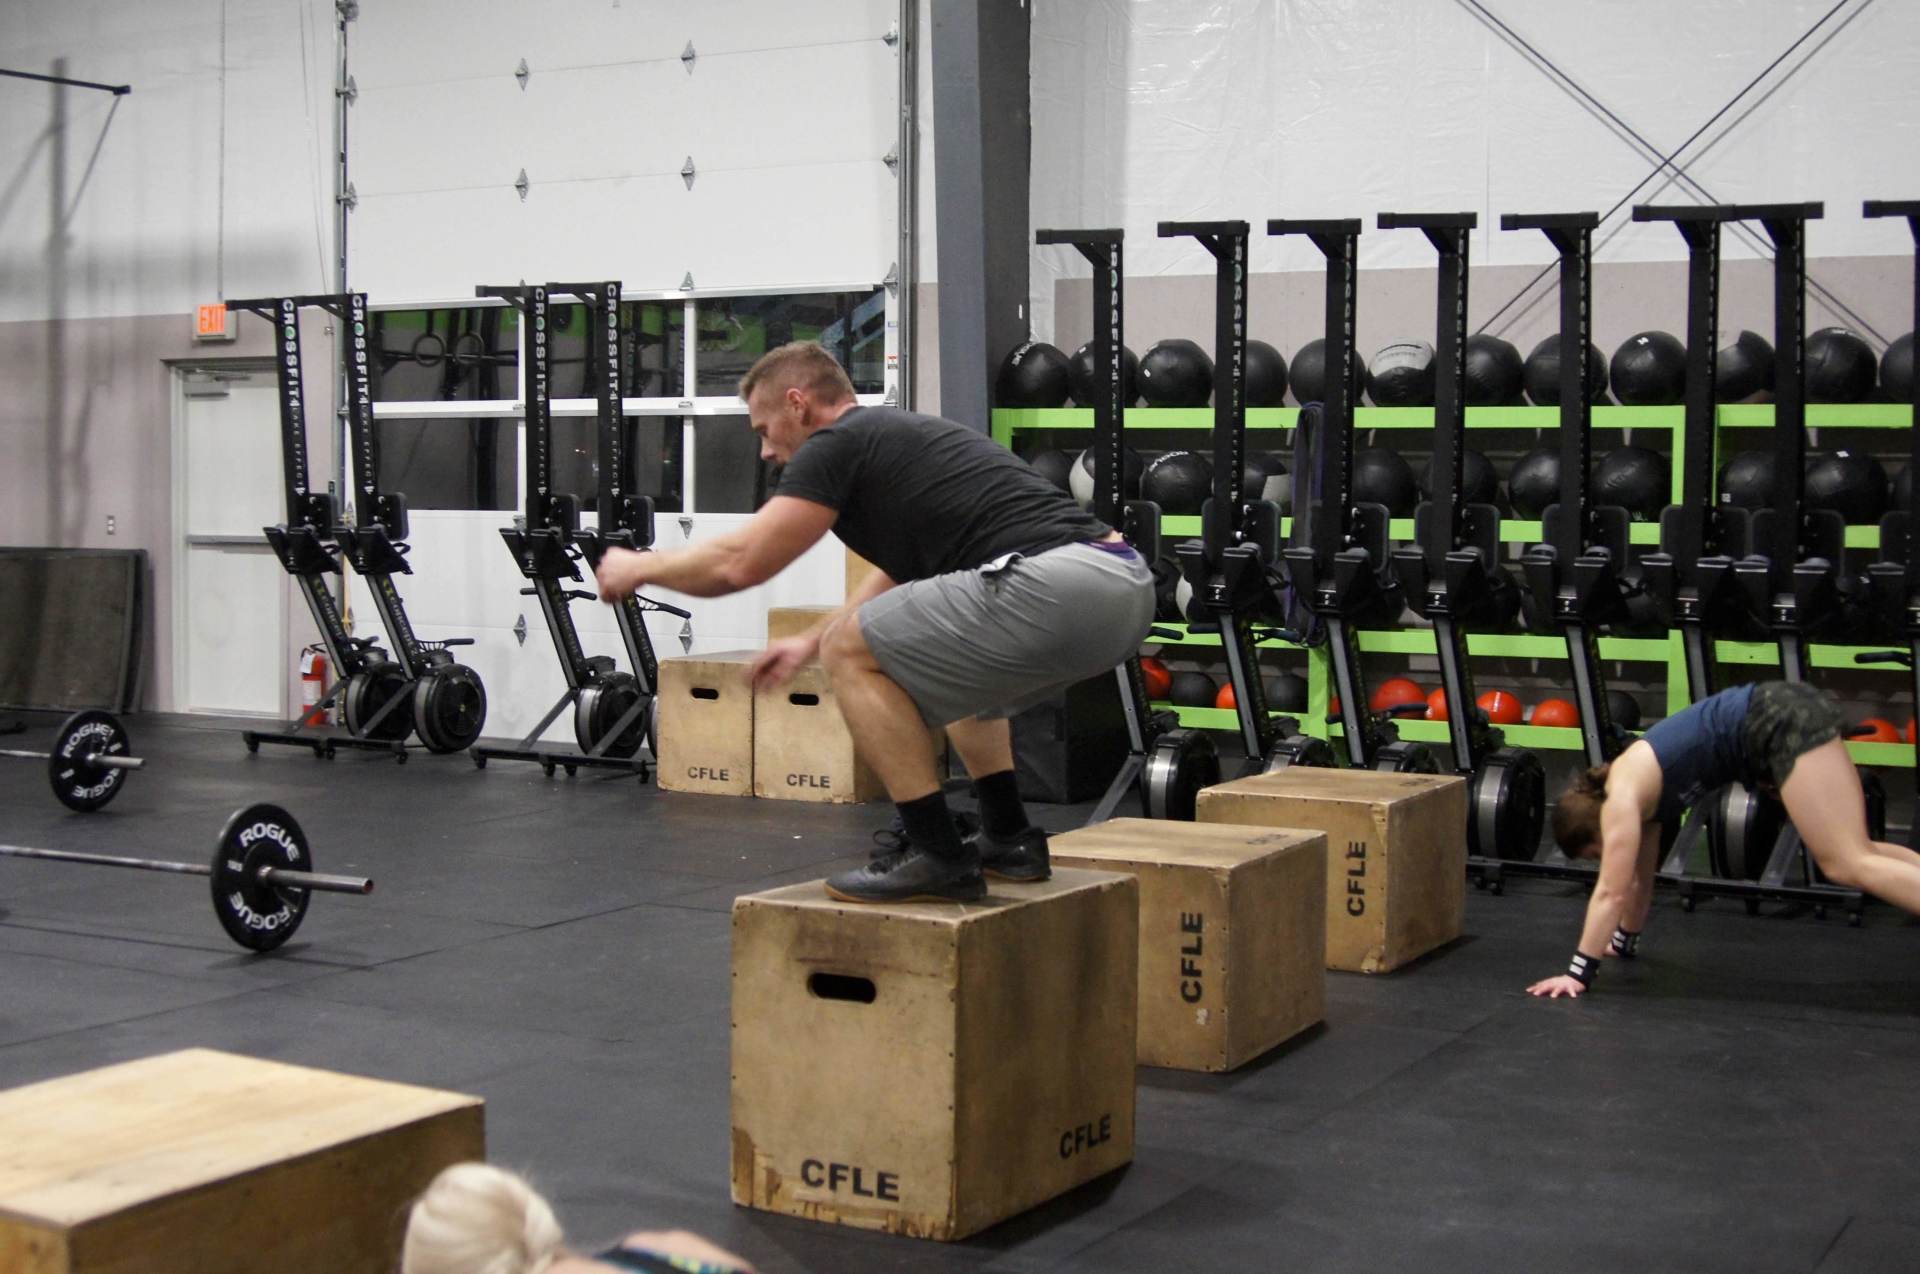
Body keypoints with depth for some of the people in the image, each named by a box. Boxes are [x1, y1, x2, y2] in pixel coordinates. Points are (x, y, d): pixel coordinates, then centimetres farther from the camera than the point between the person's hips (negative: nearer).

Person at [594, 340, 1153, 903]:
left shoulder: (836, 443, 4)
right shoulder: (894, 434, 31)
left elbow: (740, 563, 3)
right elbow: (902, 576, 46)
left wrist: (638, 568, 21)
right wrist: (808, 640, 54)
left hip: (1057, 588, -10)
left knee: (851, 652, 4)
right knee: (948, 655, 35)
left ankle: (937, 856, 4)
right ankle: (1008, 839, 27)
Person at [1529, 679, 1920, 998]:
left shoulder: (1621, 799, -9)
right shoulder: (1639, 795, 16)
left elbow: (1610, 892, -12)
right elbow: (1639, 880, 29)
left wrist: (1578, 973, -11)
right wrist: (1626, 941, 38)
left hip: (1783, 722, -9)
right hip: (1786, 722, 9)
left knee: (1849, 864, -16)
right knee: (1856, 853, 12)